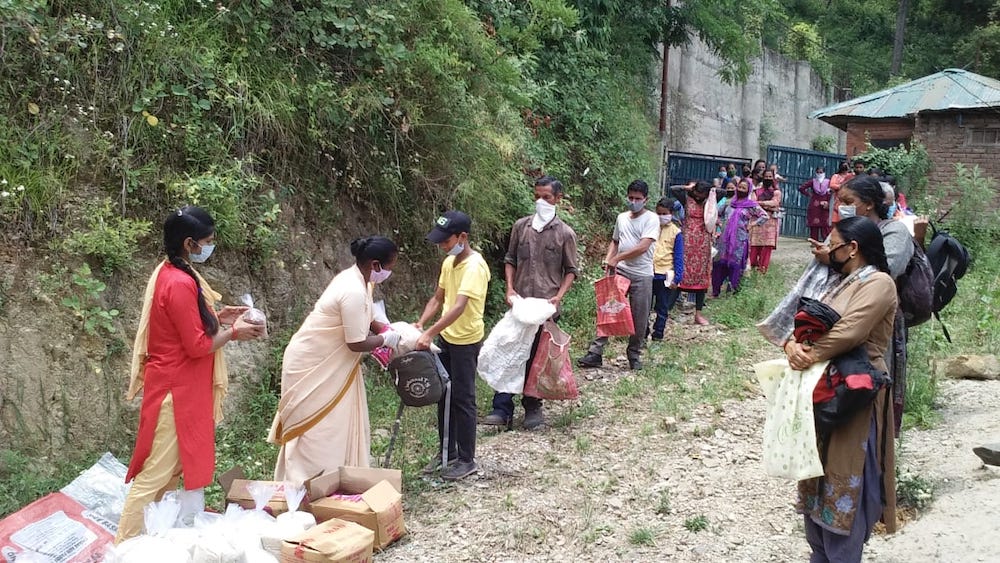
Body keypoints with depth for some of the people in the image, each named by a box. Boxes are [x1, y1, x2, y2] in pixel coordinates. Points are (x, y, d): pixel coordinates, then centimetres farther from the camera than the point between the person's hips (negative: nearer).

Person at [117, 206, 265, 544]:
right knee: (156, 473, -3)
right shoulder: (181, 284, -23)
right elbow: (197, 345, -20)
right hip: (176, 390, -11)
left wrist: (217, 317, 10)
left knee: (173, 466, 18)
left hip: (177, 386, 11)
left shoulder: (169, 273, 8)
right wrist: (234, 332, -8)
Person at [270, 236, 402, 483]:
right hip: (312, 367, -10)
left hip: (331, 365, 10)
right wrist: (385, 339, -9)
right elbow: (356, 343, -25)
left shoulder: (357, 279, 2)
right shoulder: (354, 291, -28)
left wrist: (387, 331, 4)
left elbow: (364, 320, 18)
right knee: (315, 433, -1)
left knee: (338, 429, 14)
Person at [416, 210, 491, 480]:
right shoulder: (449, 262, 6)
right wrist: (420, 324, -3)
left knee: (462, 399, 0)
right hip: (446, 338, 9)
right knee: (444, 396, 15)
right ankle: (448, 453, 28)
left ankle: (467, 460, 13)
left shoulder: (474, 266, -22)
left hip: (466, 342, -9)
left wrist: (430, 333, -37)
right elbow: (438, 298, 12)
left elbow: (459, 307, -32)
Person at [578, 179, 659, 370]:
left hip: (641, 275, -4)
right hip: (619, 272, 4)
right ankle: (596, 352, 1)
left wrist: (618, 258, -15)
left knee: (639, 319, 4)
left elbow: (642, 247, -18)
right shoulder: (621, 217, 11)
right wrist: (608, 259, 4)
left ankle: (634, 354, 21)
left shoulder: (651, 219, -7)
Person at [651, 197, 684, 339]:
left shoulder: (676, 232, -4)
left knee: (662, 309, 7)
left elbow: (678, 257, -2)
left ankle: (657, 336, 16)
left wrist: (677, 278, -8)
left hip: (664, 276, -2)